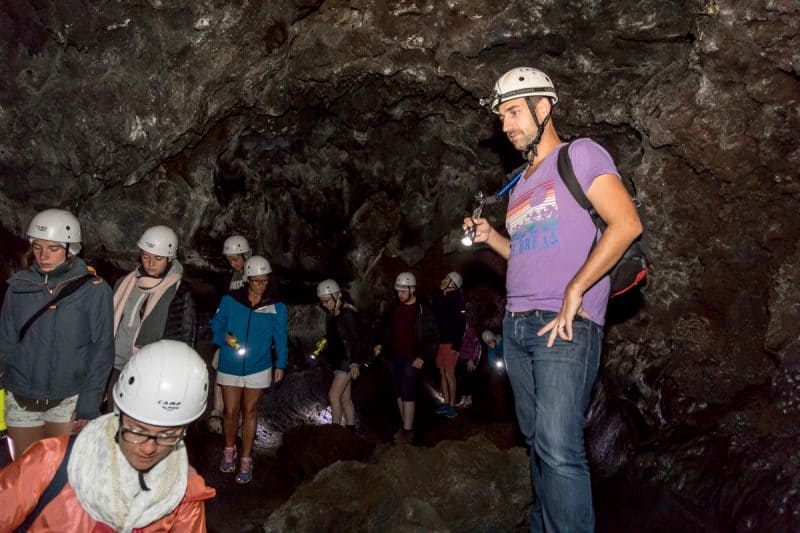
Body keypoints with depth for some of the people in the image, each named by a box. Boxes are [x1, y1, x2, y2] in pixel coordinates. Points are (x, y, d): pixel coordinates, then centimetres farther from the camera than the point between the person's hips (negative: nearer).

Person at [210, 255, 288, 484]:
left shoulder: (277, 307, -5)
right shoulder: (230, 300, -7)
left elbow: (281, 336, 3)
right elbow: (216, 325, 4)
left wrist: (281, 363, 2)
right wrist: (224, 338, -16)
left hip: (258, 368, 0)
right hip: (230, 366, 0)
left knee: (249, 413, 9)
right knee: (230, 412, 4)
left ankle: (246, 460, 22)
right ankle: (229, 449, 32)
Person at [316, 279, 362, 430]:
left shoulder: (348, 313, -16)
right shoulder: (331, 314, 10)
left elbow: (356, 339, -18)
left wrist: (354, 363, -20)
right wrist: (323, 343, 4)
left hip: (348, 359, -9)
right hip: (338, 358, 9)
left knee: (334, 395, -12)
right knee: (345, 398, 11)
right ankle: (350, 429, 18)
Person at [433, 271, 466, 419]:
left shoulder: (457, 299, -9)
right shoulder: (443, 298, 14)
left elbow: (461, 323, -16)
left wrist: (457, 343, -21)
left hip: (451, 342, -8)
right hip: (440, 341, 8)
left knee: (449, 373, -7)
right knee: (442, 373, 10)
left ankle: (452, 405, 0)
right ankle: (446, 403, 18)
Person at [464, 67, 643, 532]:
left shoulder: (580, 154, 0)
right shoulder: (521, 185, 21)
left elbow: (627, 224, -12)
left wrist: (574, 292, -17)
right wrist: (490, 237, 9)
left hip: (565, 325, -7)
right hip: (517, 325, 7)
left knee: (559, 450, -14)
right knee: (539, 443, 12)